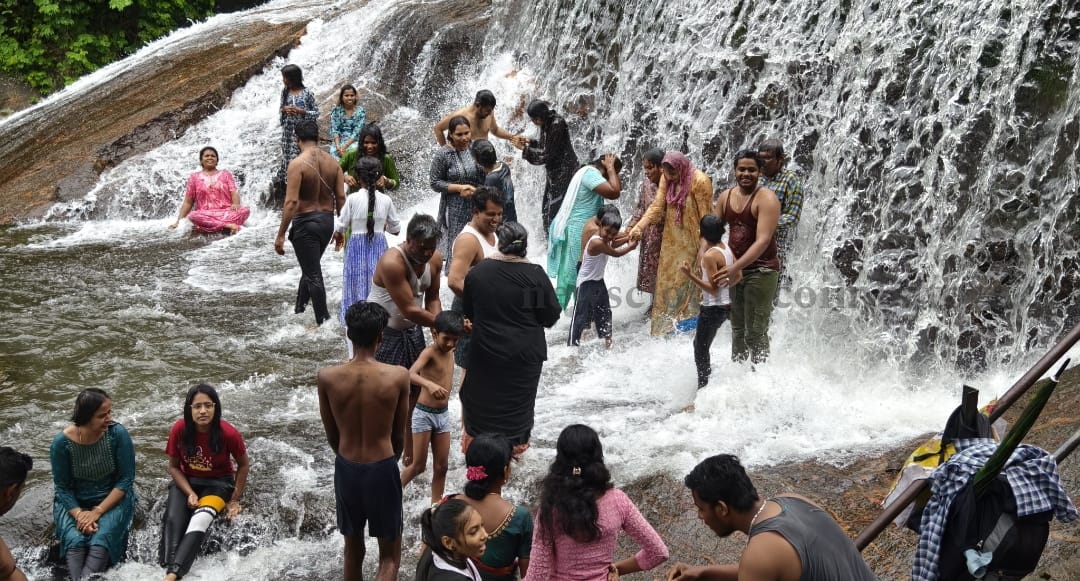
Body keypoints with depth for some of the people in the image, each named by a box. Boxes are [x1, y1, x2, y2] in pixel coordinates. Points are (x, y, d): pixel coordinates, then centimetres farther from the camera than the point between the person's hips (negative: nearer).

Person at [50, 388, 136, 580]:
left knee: (100, 541, -29)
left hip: (113, 498, 0)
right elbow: (62, 487, -6)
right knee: (74, 541, -28)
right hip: (74, 502, 1)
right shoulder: (62, 442, -14)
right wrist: (79, 514, -23)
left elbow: (126, 479, -11)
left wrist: (98, 512, -19)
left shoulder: (117, 434, -16)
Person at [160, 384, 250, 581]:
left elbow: (244, 464, -3)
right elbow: (173, 467, -3)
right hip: (185, 481, 3)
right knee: (173, 520, -29)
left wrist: (234, 500, -3)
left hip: (218, 483, -2)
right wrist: (190, 493, -17)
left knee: (201, 518, -33)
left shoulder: (228, 433, -21)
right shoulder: (180, 429, -17)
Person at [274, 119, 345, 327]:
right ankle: (299, 310, 37)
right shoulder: (332, 162, 1)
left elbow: (291, 202, -21)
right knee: (310, 267, 23)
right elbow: (341, 198, 3)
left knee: (313, 274, 2)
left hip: (306, 222, -6)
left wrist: (281, 235, -17)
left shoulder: (297, 164, -16)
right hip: (327, 220, 6)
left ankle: (323, 321, 5)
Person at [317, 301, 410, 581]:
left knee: (353, 550, 20)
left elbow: (332, 437, 2)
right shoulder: (398, 376, -14)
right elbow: (399, 436, -1)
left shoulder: (327, 377, -11)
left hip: (346, 469, 2)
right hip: (383, 469, -2)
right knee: (390, 555, 10)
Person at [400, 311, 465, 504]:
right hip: (424, 414, -6)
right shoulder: (429, 352, -18)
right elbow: (410, 374, -34)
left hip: (443, 414, 7)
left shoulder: (450, 351, 4)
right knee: (418, 466, 1)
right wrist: (429, 384, -52)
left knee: (441, 466, 8)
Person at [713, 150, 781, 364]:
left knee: (755, 333, -6)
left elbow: (763, 241, -24)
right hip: (735, 271, 7)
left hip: (761, 270, -7)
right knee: (737, 329, 19)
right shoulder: (726, 197, 7)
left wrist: (736, 267, -33)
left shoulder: (766, 199, -15)